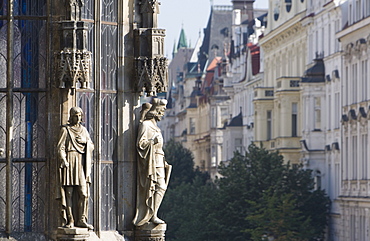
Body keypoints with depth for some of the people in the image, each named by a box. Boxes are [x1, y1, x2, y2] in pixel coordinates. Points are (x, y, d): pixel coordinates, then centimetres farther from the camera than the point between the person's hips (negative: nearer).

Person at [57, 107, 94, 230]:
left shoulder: (83, 130, 19)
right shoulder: (65, 130, 4)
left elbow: (91, 146, 23)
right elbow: (60, 147, -4)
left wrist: (85, 142, 2)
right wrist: (63, 160, -17)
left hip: (81, 163, 5)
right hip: (70, 161, -4)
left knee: (83, 193, -4)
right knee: (69, 193, -5)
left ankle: (81, 220, -2)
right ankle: (70, 221, -4)